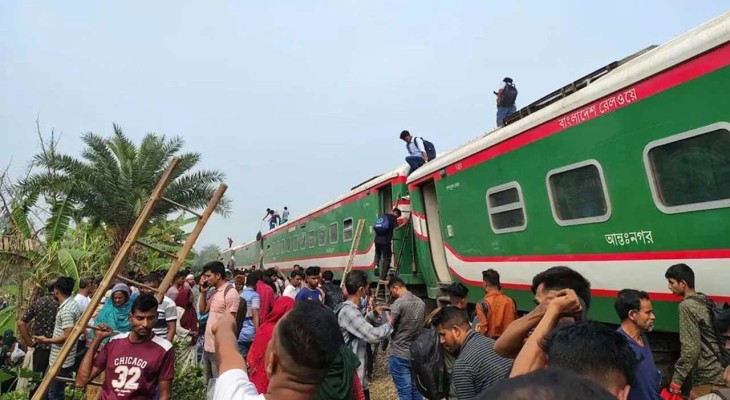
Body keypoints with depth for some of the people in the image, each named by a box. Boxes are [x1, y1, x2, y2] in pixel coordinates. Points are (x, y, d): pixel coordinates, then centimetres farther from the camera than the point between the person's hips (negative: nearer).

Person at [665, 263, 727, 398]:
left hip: (708, 377, -8)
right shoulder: (704, 301, 9)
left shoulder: (687, 305, -15)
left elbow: (691, 348, -19)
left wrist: (677, 379, -15)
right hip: (721, 371, 8)